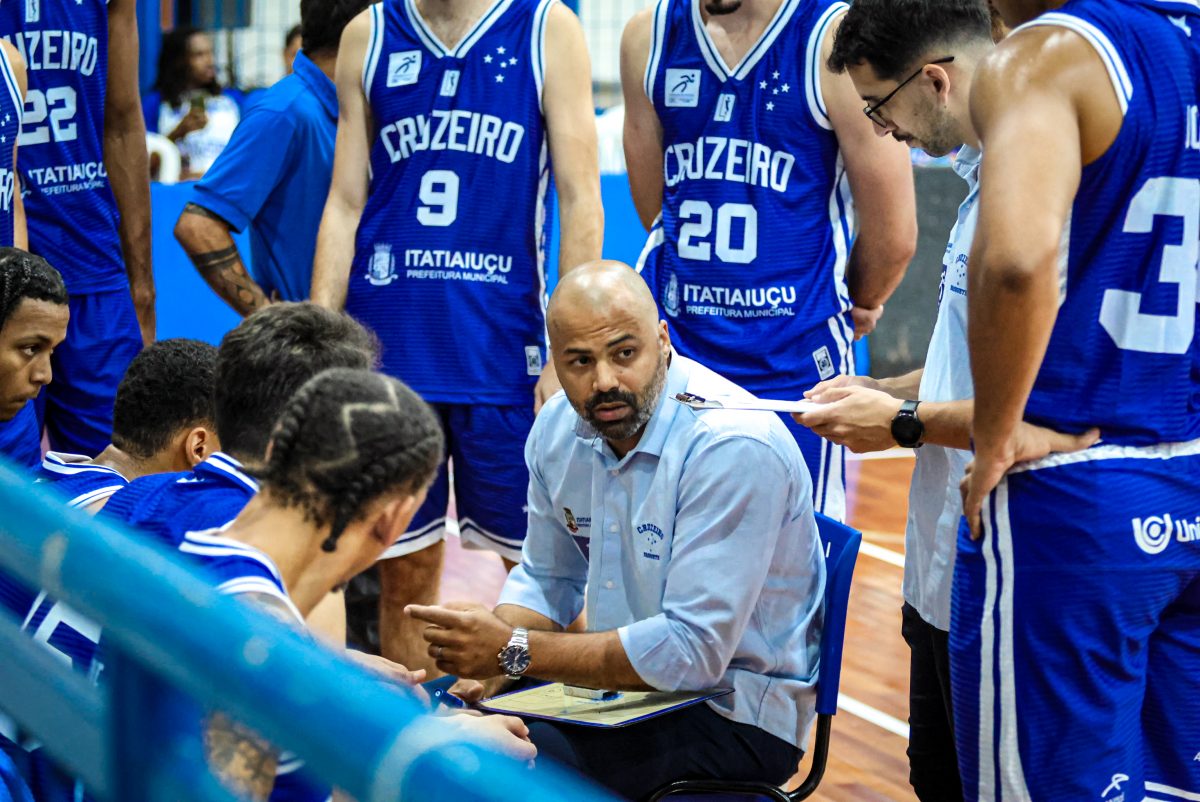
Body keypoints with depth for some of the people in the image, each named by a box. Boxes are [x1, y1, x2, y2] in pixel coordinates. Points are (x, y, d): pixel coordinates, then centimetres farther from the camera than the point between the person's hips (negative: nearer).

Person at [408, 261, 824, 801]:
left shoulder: (734, 446, -25)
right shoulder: (558, 427, 1)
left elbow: (690, 650, -27)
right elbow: (547, 580, 14)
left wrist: (515, 651, -25)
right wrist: (482, 666, -6)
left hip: (733, 711, -7)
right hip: (621, 676, 7)